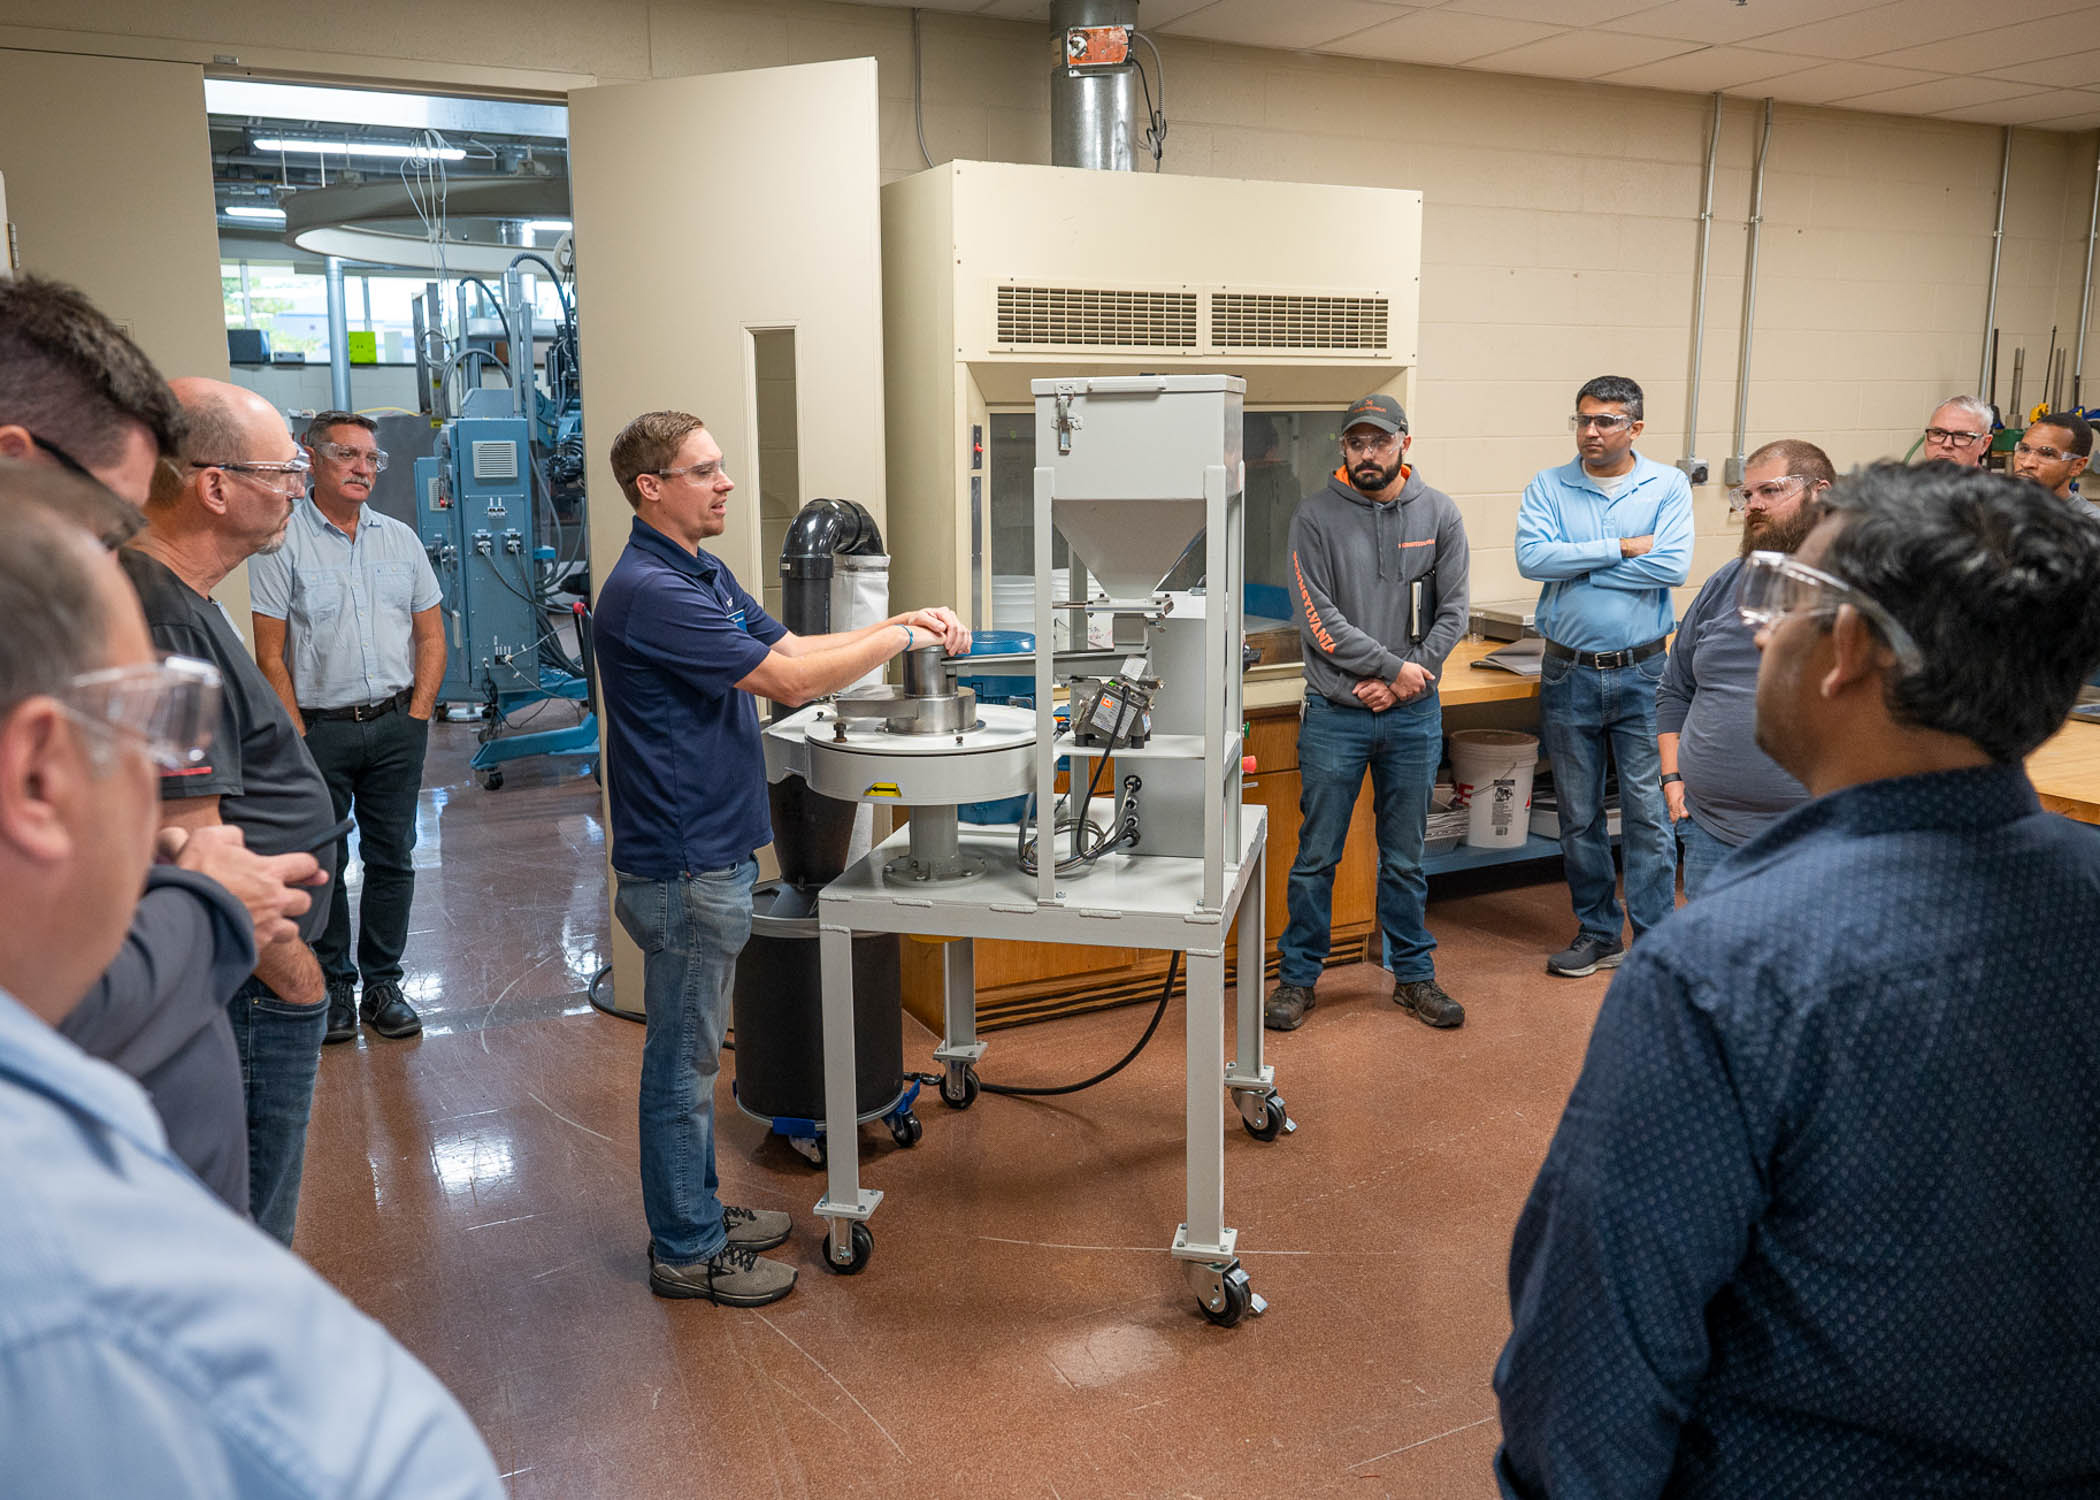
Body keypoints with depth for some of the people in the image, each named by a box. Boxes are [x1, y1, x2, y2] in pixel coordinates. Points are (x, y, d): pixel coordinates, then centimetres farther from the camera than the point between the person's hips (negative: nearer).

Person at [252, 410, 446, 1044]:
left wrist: (417, 714, 1)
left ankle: (382, 984, 20)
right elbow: (269, 653, -6)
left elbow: (431, 635, 12)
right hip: (319, 727, -3)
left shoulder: (400, 538, 10)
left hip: (396, 725, 4)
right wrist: (298, 736, -10)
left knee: (392, 858, 8)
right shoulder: (282, 541, -4)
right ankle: (333, 986, 19)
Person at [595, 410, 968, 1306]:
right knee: (683, 1059, 2)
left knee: (691, 1051, 19)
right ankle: (684, 1252, 16)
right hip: (681, 865, -10)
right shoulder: (649, 591, -22)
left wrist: (903, 623, 1)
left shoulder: (704, 575, 13)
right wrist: (899, 640, -12)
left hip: (710, 854, 10)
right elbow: (790, 680, -23)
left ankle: (696, 1210, 33)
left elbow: (790, 646, 13)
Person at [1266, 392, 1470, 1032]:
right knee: (1316, 857, 5)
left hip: (1413, 715, 2)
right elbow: (1318, 618, -11)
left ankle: (1413, 975, 26)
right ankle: (1298, 978, 18)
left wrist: (1400, 682, -9)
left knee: (1405, 858, 13)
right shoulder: (1316, 516, -5)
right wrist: (1392, 665, -13)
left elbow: (1452, 612, 1)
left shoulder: (1438, 514, 3)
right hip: (1336, 714, -2)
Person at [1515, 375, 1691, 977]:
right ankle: (1597, 933, 24)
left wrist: (1577, 565, -12)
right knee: (1579, 816, 10)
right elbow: (1531, 557, -14)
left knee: (1649, 811, 1)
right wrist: (1622, 549, -14)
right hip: (1568, 675, 2)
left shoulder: (1668, 486, 0)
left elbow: (1673, 566, -15)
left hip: (1641, 675, -2)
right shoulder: (1548, 487, 3)